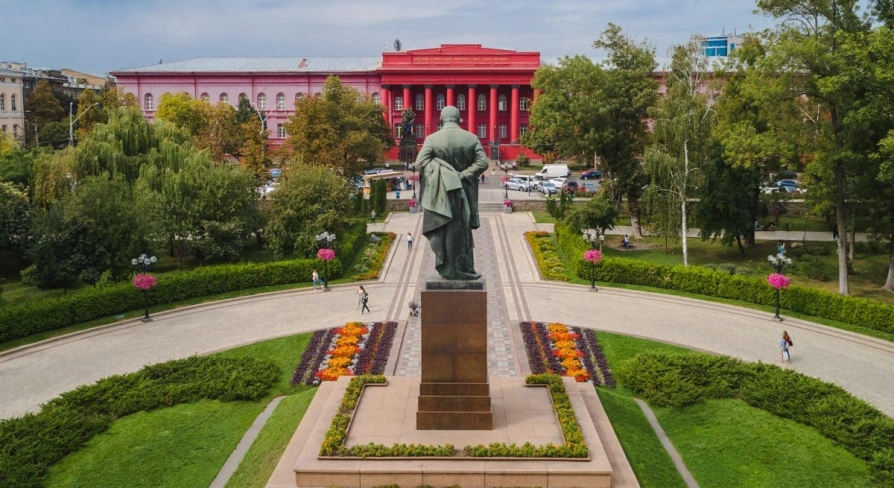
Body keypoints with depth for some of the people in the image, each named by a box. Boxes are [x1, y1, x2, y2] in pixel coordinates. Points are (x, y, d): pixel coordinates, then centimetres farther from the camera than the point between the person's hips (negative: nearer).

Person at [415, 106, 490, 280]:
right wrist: (462, 176, -11)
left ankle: (447, 267, 14)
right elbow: (482, 162, -8)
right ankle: (460, 269, 13)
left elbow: (420, 163, -16)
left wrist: (439, 176, -11)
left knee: (443, 230, 8)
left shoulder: (432, 139, -6)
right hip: (463, 192, 1)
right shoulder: (472, 138, -1)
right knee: (460, 231, 9)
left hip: (441, 193, -1)